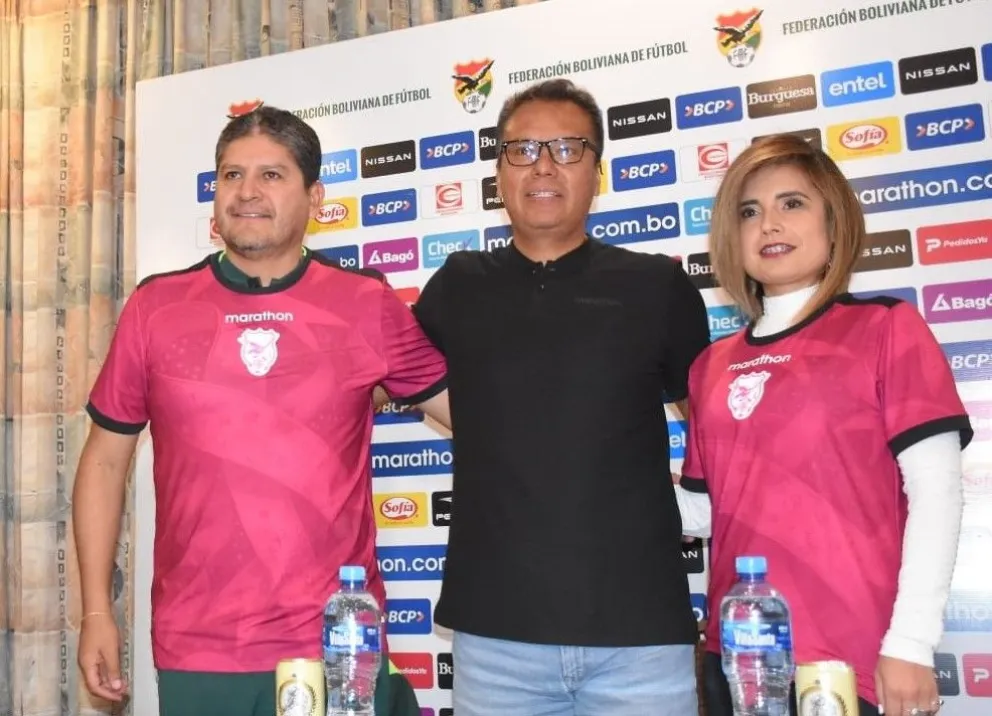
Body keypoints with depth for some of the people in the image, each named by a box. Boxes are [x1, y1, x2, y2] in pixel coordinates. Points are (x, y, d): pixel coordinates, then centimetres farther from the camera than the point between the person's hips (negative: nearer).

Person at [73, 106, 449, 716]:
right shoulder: (155, 307, 1)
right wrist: (97, 609, 5)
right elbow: (106, 459, 8)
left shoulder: (368, 306, -1)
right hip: (196, 651, 1)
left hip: (340, 646, -1)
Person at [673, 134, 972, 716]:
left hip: (855, 659, -4)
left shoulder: (886, 328, -1)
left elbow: (935, 489, -8)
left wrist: (911, 644, -13)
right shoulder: (713, 365, 9)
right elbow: (704, 511, 10)